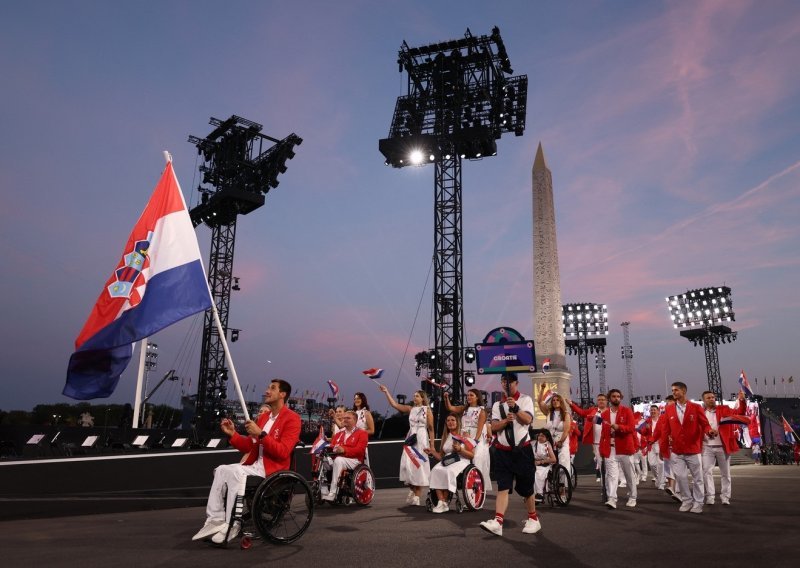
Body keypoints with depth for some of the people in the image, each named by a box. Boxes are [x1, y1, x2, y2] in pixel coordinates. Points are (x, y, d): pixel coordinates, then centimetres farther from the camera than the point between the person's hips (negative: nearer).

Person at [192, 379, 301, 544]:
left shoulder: (292, 418, -9)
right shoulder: (263, 417, 17)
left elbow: (283, 452, -19)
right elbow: (248, 447, 15)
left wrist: (261, 434, -25)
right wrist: (232, 434, 0)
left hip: (273, 470, -8)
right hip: (255, 465, 8)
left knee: (236, 472, -28)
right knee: (222, 470, -10)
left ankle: (232, 525, -20)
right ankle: (216, 520, -10)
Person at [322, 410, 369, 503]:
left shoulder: (362, 433, 5)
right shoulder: (339, 433, 26)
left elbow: (360, 450, -10)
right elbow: (332, 445, 15)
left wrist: (344, 450, -24)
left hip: (354, 461, -6)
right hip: (337, 459, 6)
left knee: (338, 460, -36)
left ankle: (332, 493, -37)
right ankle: (324, 492, -22)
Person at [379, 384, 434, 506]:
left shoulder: (427, 410, 0)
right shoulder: (410, 409, 10)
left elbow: (431, 428, -2)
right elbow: (394, 404, 5)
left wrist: (432, 445, -7)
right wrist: (386, 392, -1)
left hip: (422, 439, -4)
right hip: (411, 438, 4)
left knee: (419, 465, -3)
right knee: (409, 465, -1)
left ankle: (417, 496, 3)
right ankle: (412, 491, 16)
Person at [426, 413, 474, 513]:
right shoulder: (445, 437, 21)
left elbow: (472, 455, 1)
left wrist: (460, 449, -12)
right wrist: (433, 452, 2)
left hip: (461, 461, -4)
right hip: (446, 461, 5)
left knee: (448, 472, -36)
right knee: (436, 470, -29)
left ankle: (445, 503, -23)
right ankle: (441, 502, -32)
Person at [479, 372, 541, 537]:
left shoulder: (525, 399, 3)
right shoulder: (497, 405, 12)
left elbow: (528, 419, -12)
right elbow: (494, 427, 1)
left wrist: (516, 408, -26)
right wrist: (506, 420, -17)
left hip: (522, 450, -2)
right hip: (503, 452, 3)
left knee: (525, 487, 6)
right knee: (503, 487, -5)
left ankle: (533, 519, 25)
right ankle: (498, 522, -13)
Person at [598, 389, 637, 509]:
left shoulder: (627, 411, 0)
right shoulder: (604, 414, 10)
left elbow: (632, 427, -9)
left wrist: (619, 427, -25)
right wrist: (602, 448, 8)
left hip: (624, 448, -2)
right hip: (610, 449, 2)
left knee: (629, 474, 10)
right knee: (611, 475, -8)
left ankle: (632, 498, 25)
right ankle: (611, 499, -14)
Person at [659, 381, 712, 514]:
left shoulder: (696, 407, -3)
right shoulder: (668, 409, 3)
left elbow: (705, 424, -5)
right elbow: (666, 429, 5)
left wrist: (709, 431, -28)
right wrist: (662, 447, 2)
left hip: (693, 449, -2)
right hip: (676, 451, 2)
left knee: (697, 478, 8)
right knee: (680, 477, 3)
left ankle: (698, 503, 22)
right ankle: (686, 501, 20)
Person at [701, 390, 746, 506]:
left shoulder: (724, 409, 3)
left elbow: (739, 412, -8)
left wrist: (742, 401, -23)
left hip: (723, 446, 1)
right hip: (707, 447, 0)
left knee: (725, 473, 9)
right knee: (707, 471, -1)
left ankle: (725, 497, 18)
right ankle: (710, 496, 5)